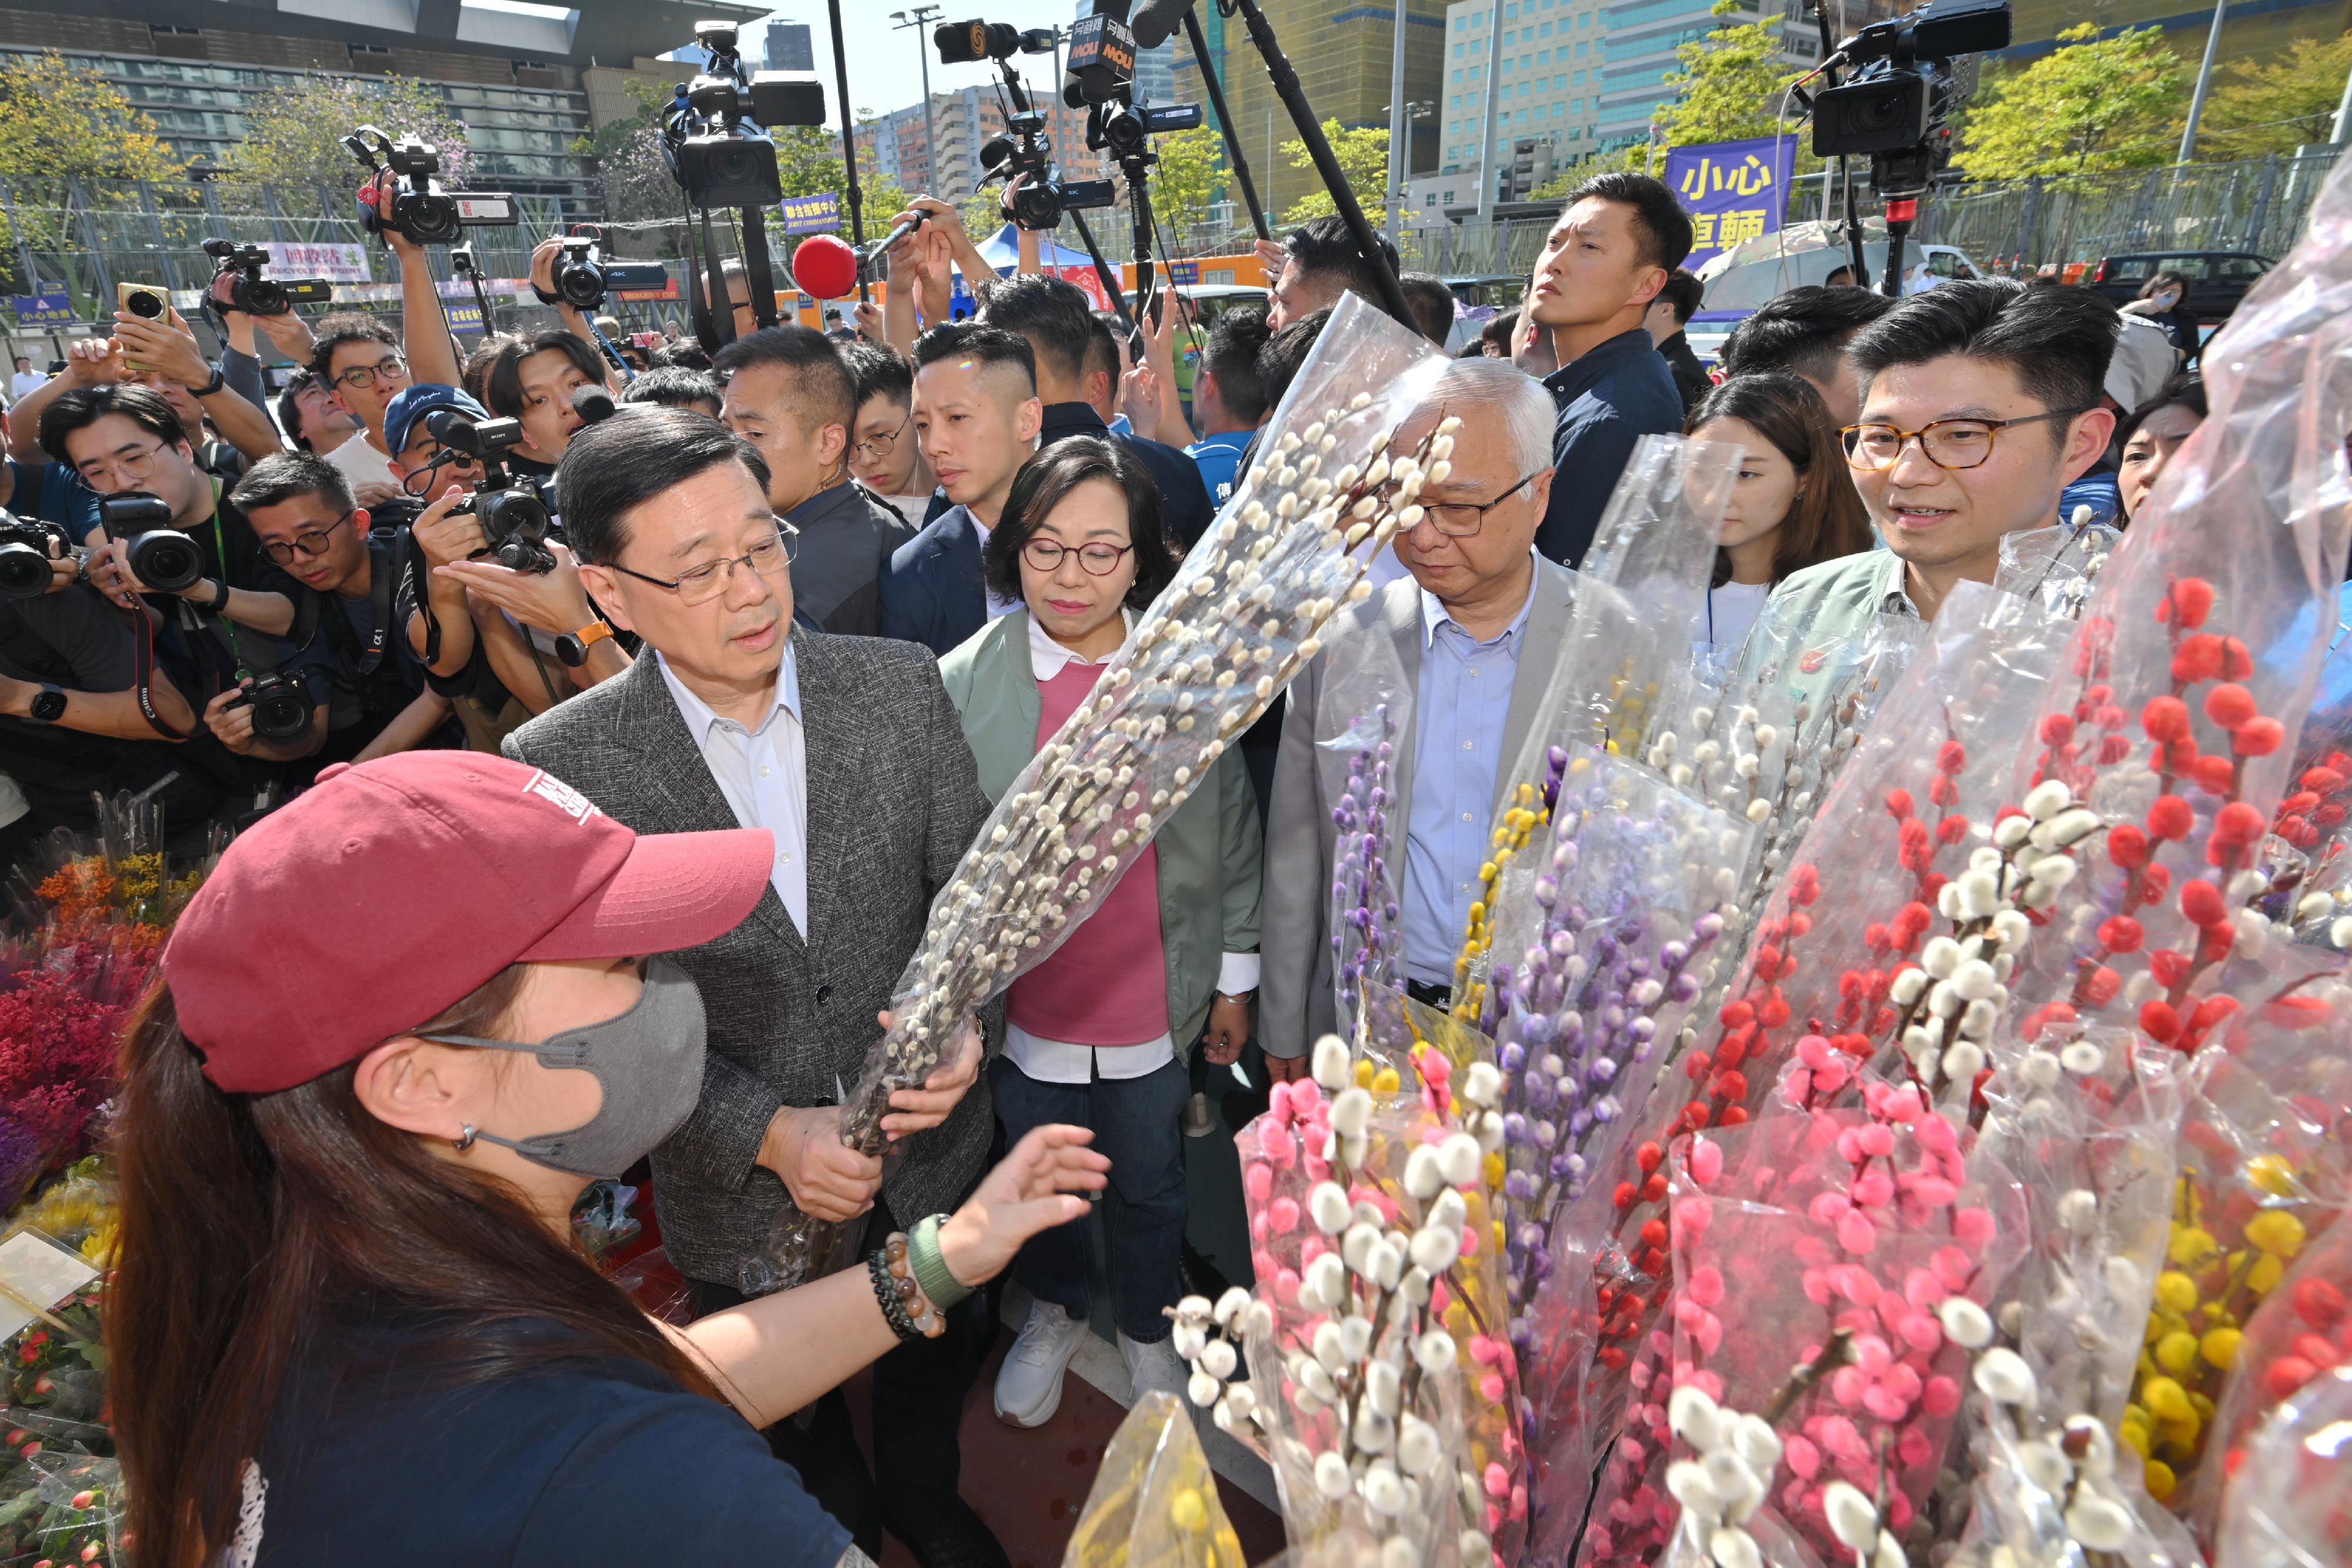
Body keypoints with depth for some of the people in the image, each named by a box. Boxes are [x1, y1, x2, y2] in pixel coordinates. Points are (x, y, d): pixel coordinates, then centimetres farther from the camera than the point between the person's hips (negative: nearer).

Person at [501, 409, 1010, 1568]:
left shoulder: (900, 686, -14)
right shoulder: (561, 765, -19)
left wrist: (961, 1015, -25)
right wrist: (768, 1134, -23)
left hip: (931, 1145, 2)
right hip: (742, 1197, -1)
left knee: (933, 1371, 30)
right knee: (796, 1423, 28)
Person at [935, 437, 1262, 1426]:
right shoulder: (962, 682, -11)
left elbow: (1232, 832, 0)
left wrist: (1234, 981, 5)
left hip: (1156, 1002, 0)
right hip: (1017, 1003, 0)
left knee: (1149, 1184, 22)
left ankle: (1146, 1323, 53)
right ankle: (1057, 1310, 55)